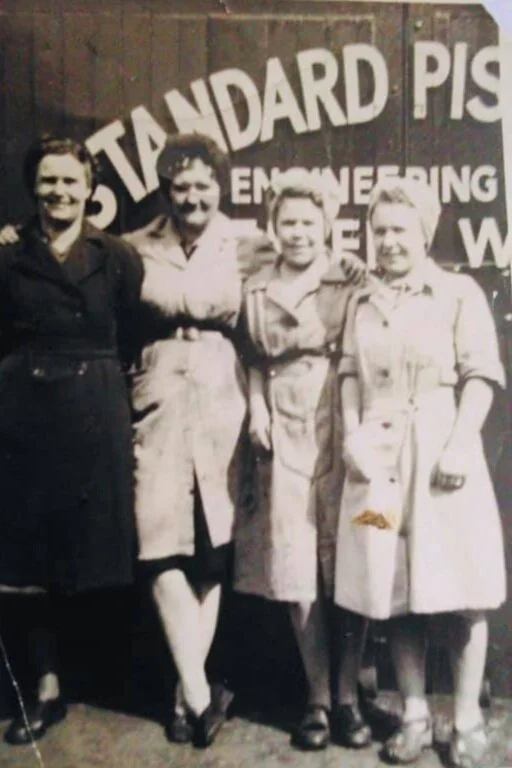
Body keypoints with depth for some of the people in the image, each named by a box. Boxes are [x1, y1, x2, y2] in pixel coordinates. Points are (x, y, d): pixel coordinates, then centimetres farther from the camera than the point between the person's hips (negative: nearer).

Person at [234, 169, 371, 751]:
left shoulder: (351, 281, 1)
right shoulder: (256, 288, 11)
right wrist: (256, 411, 3)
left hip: (342, 433, -2)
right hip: (285, 438, 2)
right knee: (296, 570, 3)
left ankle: (348, 697, 17)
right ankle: (317, 698, 18)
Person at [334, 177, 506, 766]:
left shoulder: (460, 292, 1)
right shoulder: (362, 302, 14)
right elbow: (350, 375, 12)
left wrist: (459, 445, -15)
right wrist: (352, 434, -2)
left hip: (441, 451, -3)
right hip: (378, 456, 4)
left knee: (456, 591, 1)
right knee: (395, 591, 7)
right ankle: (415, 715, 20)